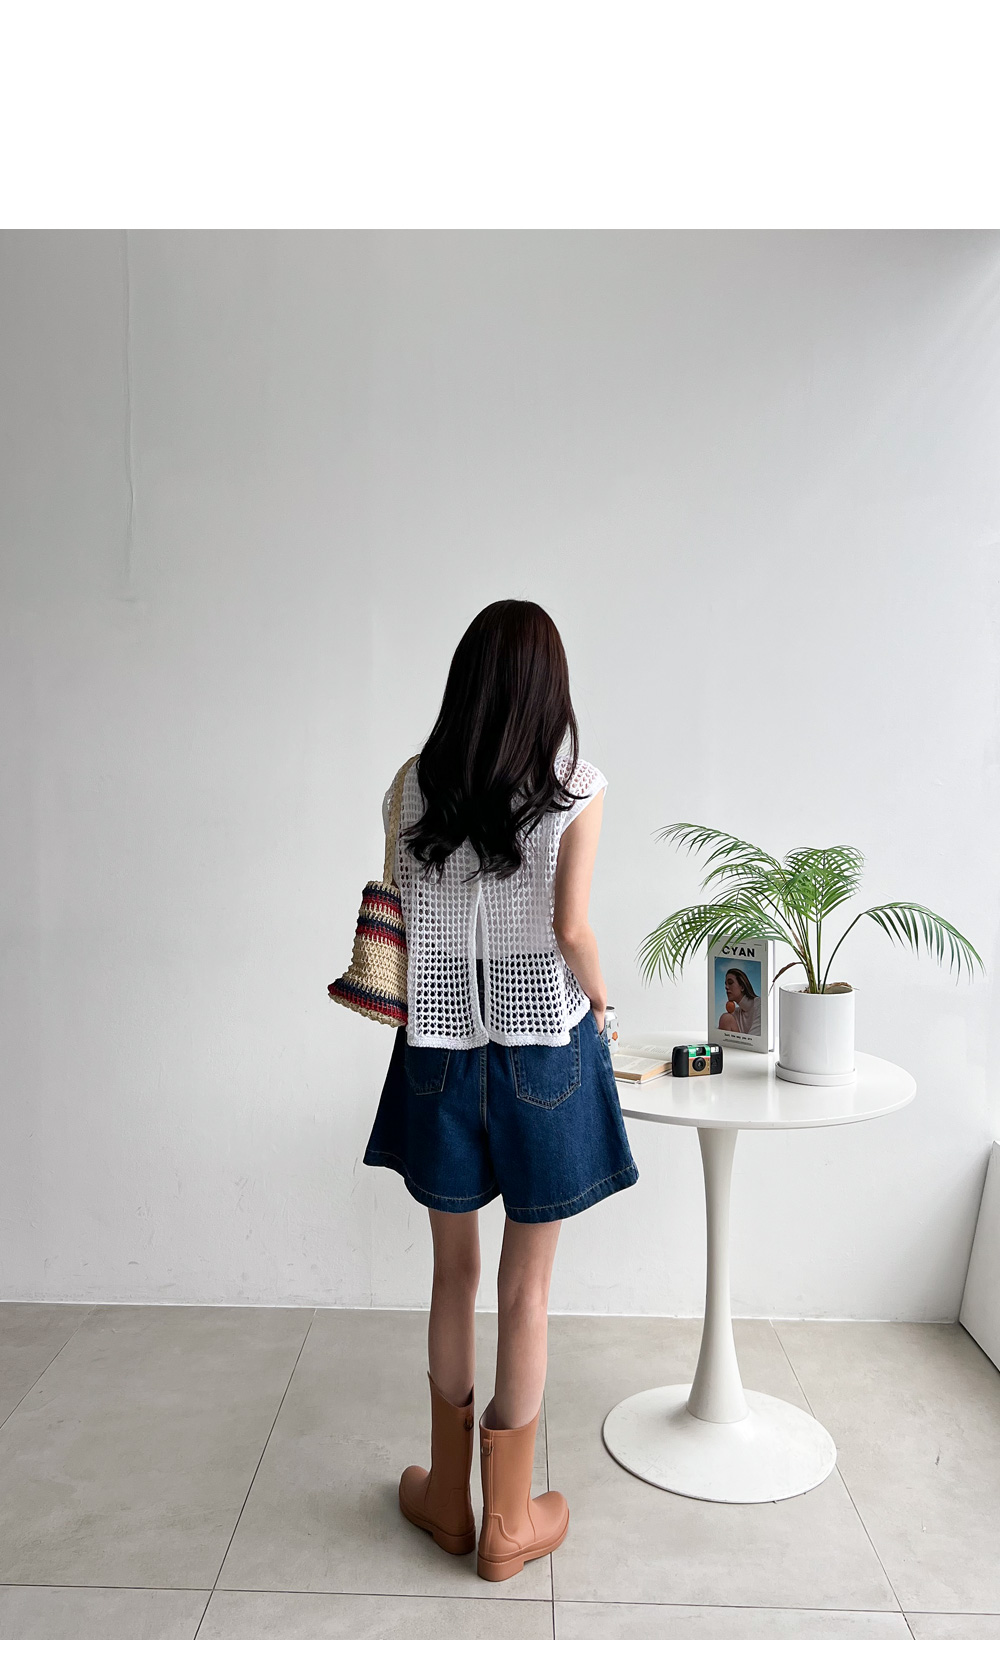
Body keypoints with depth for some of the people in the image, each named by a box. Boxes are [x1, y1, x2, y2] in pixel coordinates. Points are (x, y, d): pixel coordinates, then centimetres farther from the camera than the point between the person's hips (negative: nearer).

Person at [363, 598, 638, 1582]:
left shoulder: (412, 788, -1)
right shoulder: (575, 788, -9)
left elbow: (398, 920, 0)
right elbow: (570, 928, -13)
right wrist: (600, 1000, 4)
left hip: (439, 1051, 3)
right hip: (543, 1050, -2)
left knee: (454, 1273, 18)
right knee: (527, 1288, 11)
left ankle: (447, 1495, 34)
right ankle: (508, 1522, 27)